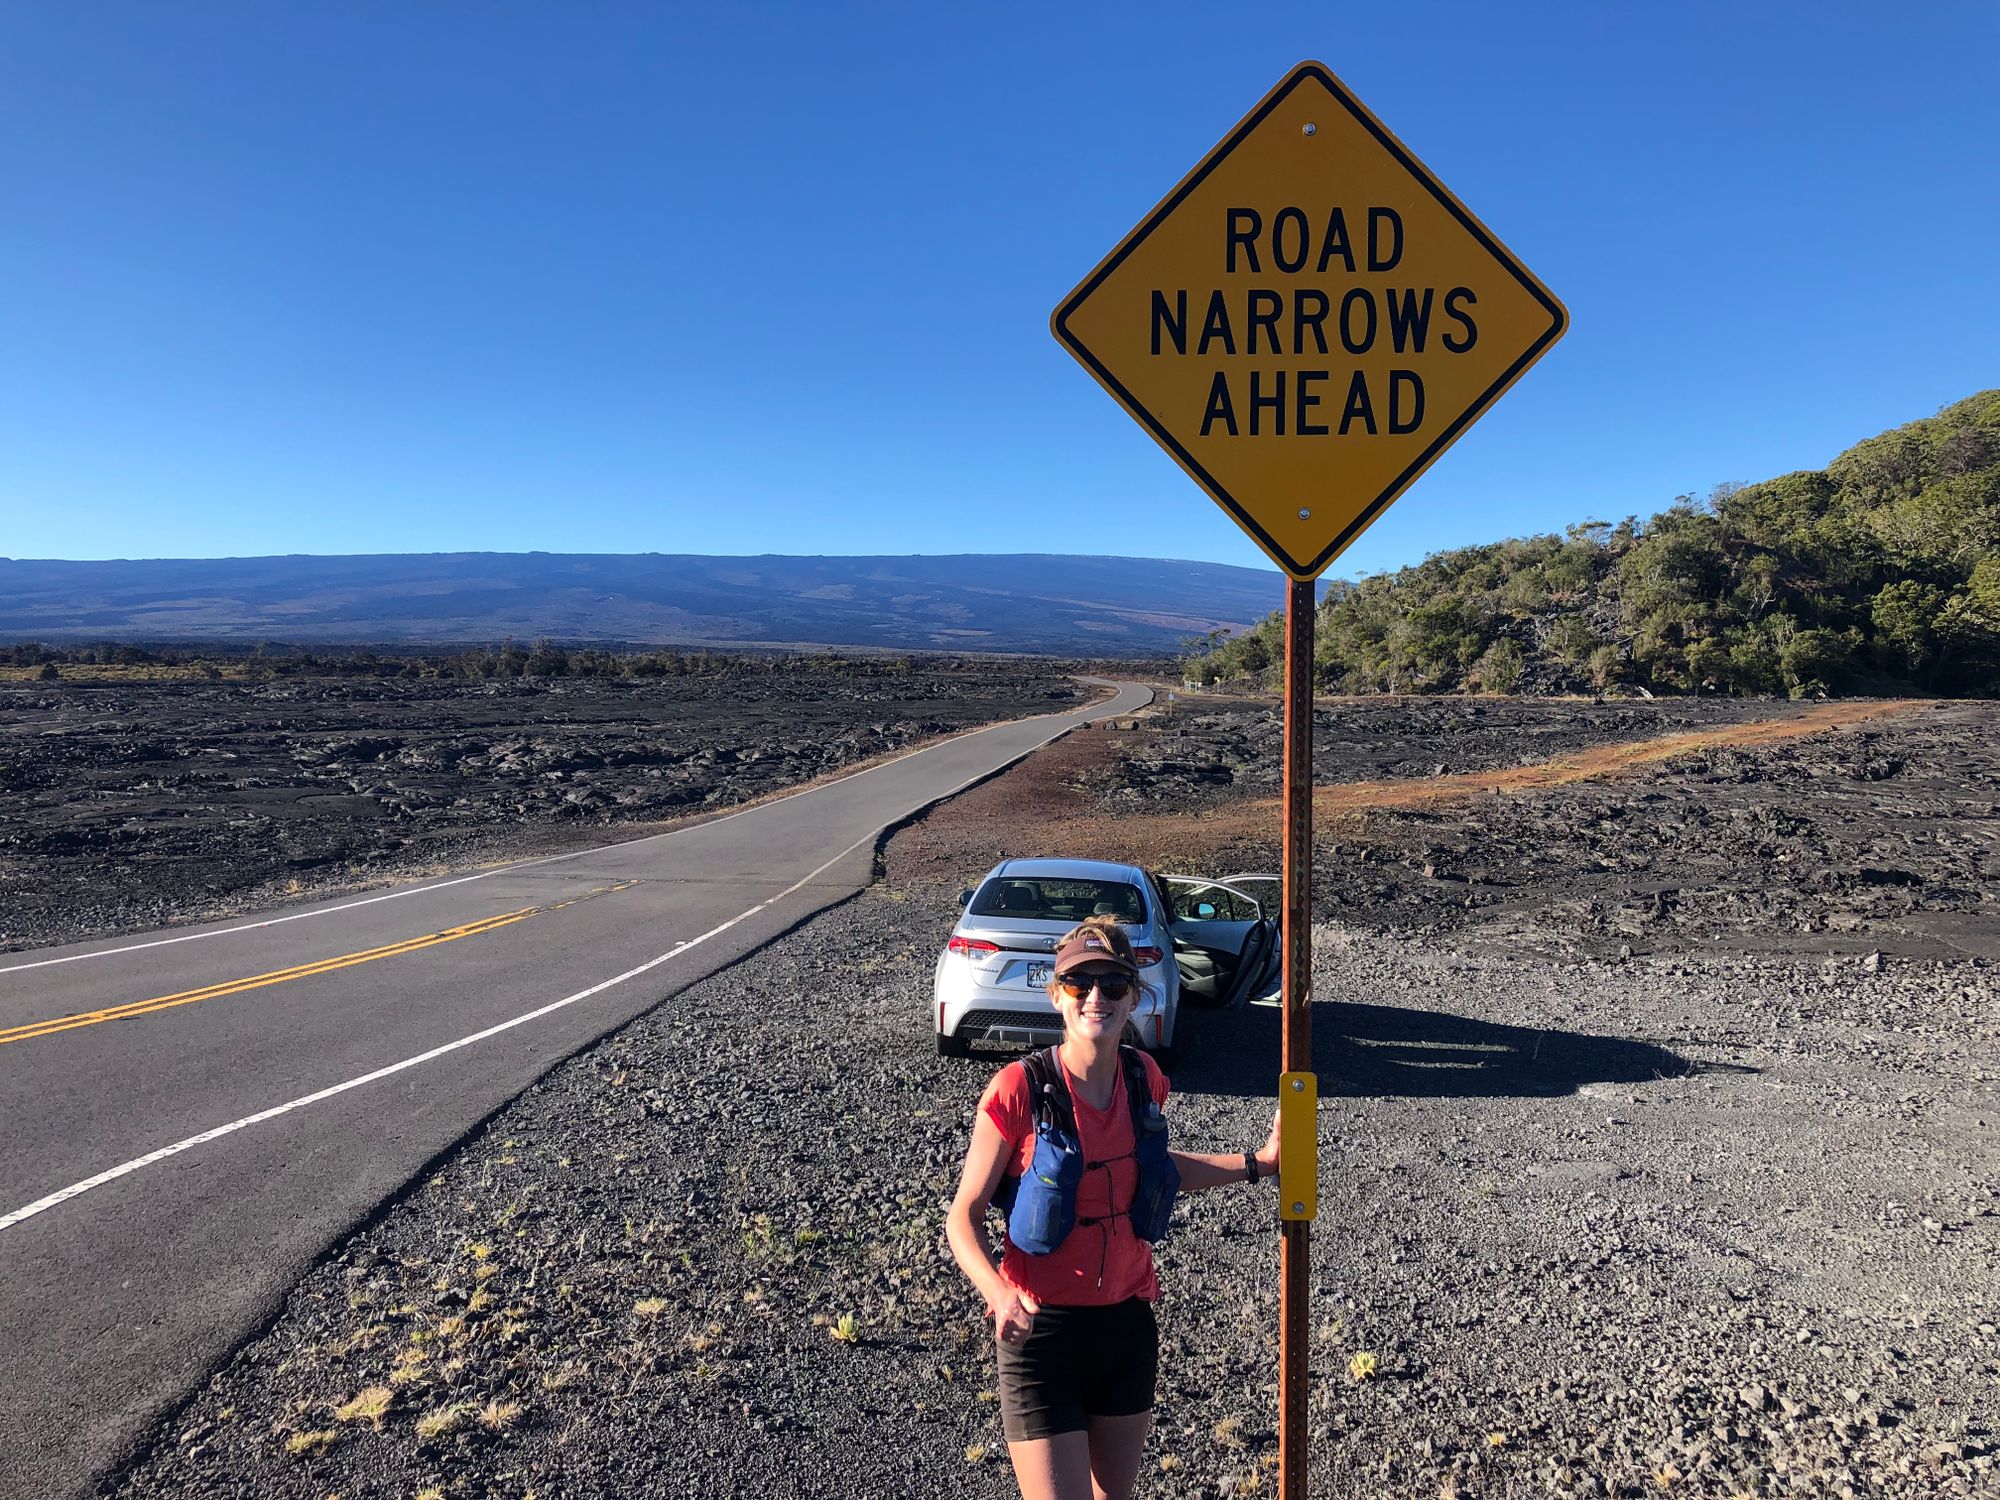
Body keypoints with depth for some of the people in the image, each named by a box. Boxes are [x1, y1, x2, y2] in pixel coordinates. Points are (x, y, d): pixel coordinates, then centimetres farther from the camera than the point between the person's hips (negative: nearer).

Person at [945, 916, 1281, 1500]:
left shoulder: (1143, 1078, -3)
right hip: (1042, 1328, -5)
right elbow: (964, 1216, -13)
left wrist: (1256, 1163, 12)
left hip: (1128, 1321, 5)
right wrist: (999, 1294, -31)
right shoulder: (1019, 1089, -19)